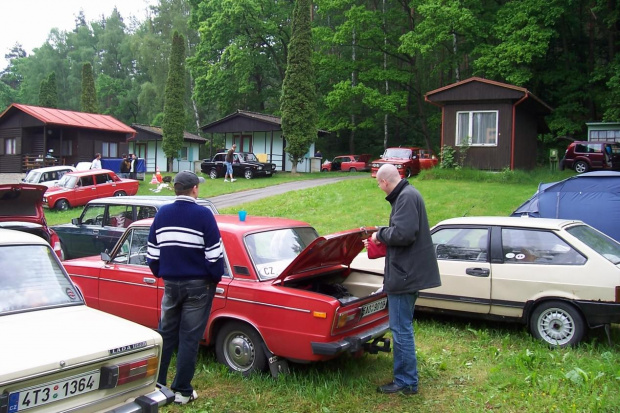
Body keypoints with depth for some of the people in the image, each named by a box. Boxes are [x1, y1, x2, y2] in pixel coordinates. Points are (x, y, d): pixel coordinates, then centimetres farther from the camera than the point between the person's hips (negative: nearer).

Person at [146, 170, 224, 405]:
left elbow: (152, 254, 7)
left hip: (171, 284, 4)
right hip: (198, 286, -4)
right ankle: (182, 391, 12)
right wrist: (216, 278, 2)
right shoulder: (203, 215, -12)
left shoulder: (162, 214, 2)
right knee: (189, 338, 5)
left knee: (166, 334, 16)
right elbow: (214, 255, -13)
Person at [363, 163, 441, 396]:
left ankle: (406, 383, 7)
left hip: (405, 273, -11)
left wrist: (380, 234, -11)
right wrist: (379, 239, 23)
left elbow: (403, 234, -28)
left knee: (401, 329, -3)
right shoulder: (407, 195, 15)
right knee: (402, 328, 19)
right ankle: (405, 378, 30)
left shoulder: (406, 197, -18)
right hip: (408, 272, 11)